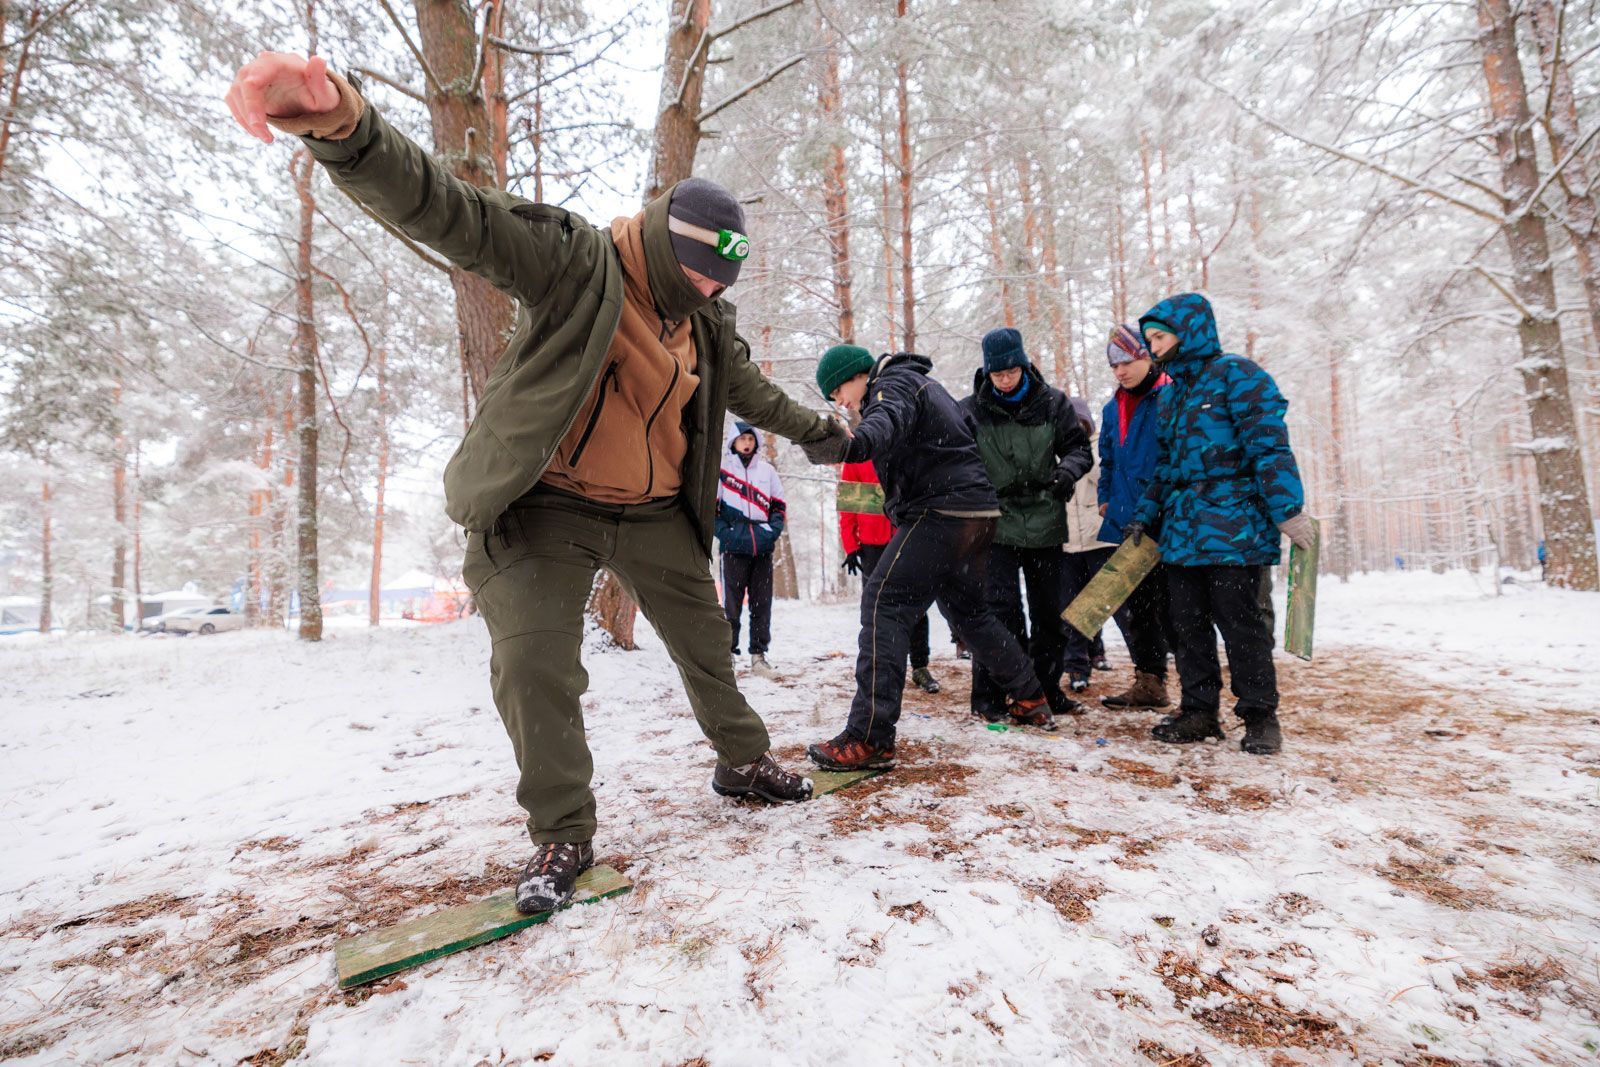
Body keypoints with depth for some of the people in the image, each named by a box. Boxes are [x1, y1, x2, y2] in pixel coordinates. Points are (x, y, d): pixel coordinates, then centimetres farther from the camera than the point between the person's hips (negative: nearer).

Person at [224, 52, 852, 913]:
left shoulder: (708, 326, 7)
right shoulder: (571, 262, -13)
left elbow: (753, 393, 24)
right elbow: (450, 212, -27)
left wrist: (820, 431, 36)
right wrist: (346, 130, -47)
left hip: (655, 512, 5)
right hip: (547, 508, -5)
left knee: (706, 643, 13)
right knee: (535, 668, -12)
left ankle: (744, 760, 38)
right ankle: (562, 835, 10)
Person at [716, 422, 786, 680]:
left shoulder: (767, 470, 13)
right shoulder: (721, 469, 2)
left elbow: (779, 504, 16)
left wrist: (773, 529, 0)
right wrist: (725, 533, -10)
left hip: (763, 548, 4)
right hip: (734, 548, -3)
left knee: (762, 604, 5)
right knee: (731, 604, 0)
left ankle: (759, 655, 12)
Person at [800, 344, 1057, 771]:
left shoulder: (894, 382, -6)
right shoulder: (923, 383, 25)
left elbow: (887, 421, -31)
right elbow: (968, 428, 33)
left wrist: (852, 445, -52)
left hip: (941, 510, -11)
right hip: (978, 511, 11)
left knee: (883, 604, -17)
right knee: (967, 608, 24)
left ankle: (869, 738, -22)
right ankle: (1031, 701, 38)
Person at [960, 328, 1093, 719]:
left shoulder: (1052, 402, 0)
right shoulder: (970, 410, -5)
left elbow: (1079, 447, 3)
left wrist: (1068, 469, -19)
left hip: (1045, 525, 3)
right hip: (996, 527, -3)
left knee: (1050, 613, 12)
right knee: (1001, 610, -9)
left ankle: (1046, 690, 29)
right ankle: (988, 697, 4)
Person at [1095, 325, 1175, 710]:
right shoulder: (1113, 409, 15)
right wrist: (1106, 499, 14)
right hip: (1125, 525, 7)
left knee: (1165, 607, -4)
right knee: (1129, 606, 12)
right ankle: (1149, 683, 25)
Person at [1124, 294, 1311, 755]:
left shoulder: (1236, 374, -5)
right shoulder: (1171, 392, 18)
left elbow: (1269, 445, -13)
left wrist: (1288, 510, -19)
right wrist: (1144, 516, 16)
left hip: (1232, 529, -7)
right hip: (1181, 532, 8)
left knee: (1241, 624, 0)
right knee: (1187, 624, 9)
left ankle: (1260, 715, 15)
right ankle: (1199, 711, 20)